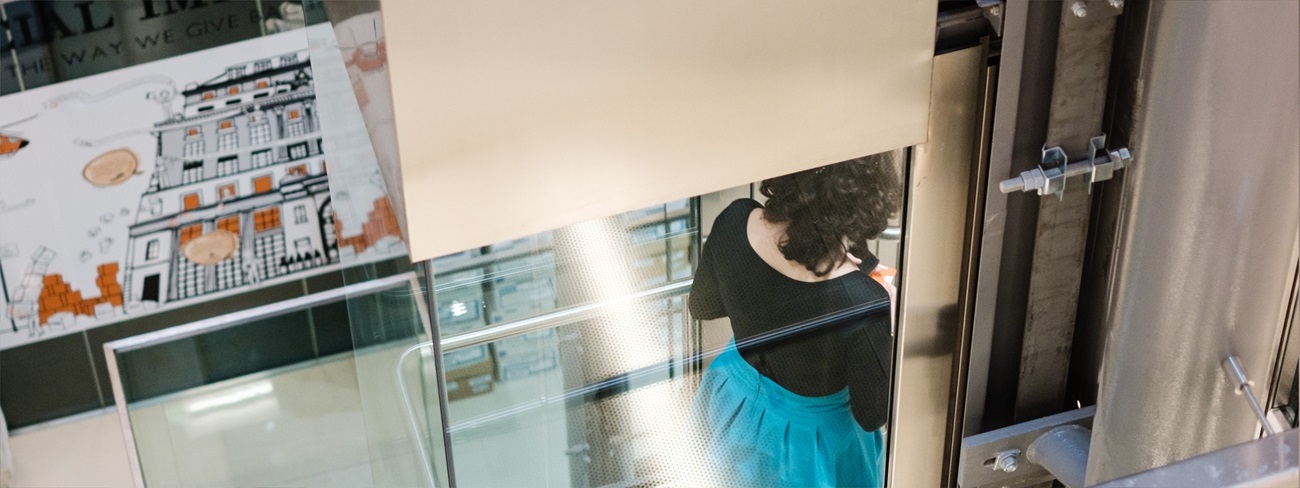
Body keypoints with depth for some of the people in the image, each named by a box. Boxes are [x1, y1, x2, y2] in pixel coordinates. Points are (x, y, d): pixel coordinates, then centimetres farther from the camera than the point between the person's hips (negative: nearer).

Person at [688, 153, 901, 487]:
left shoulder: (734, 222, -27)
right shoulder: (862, 303, -39)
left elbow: (702, 307, -4)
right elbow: (872, 415, -20)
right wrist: (891, 324, -9)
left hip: (734, 403, 4)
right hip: (808, 439, -4)